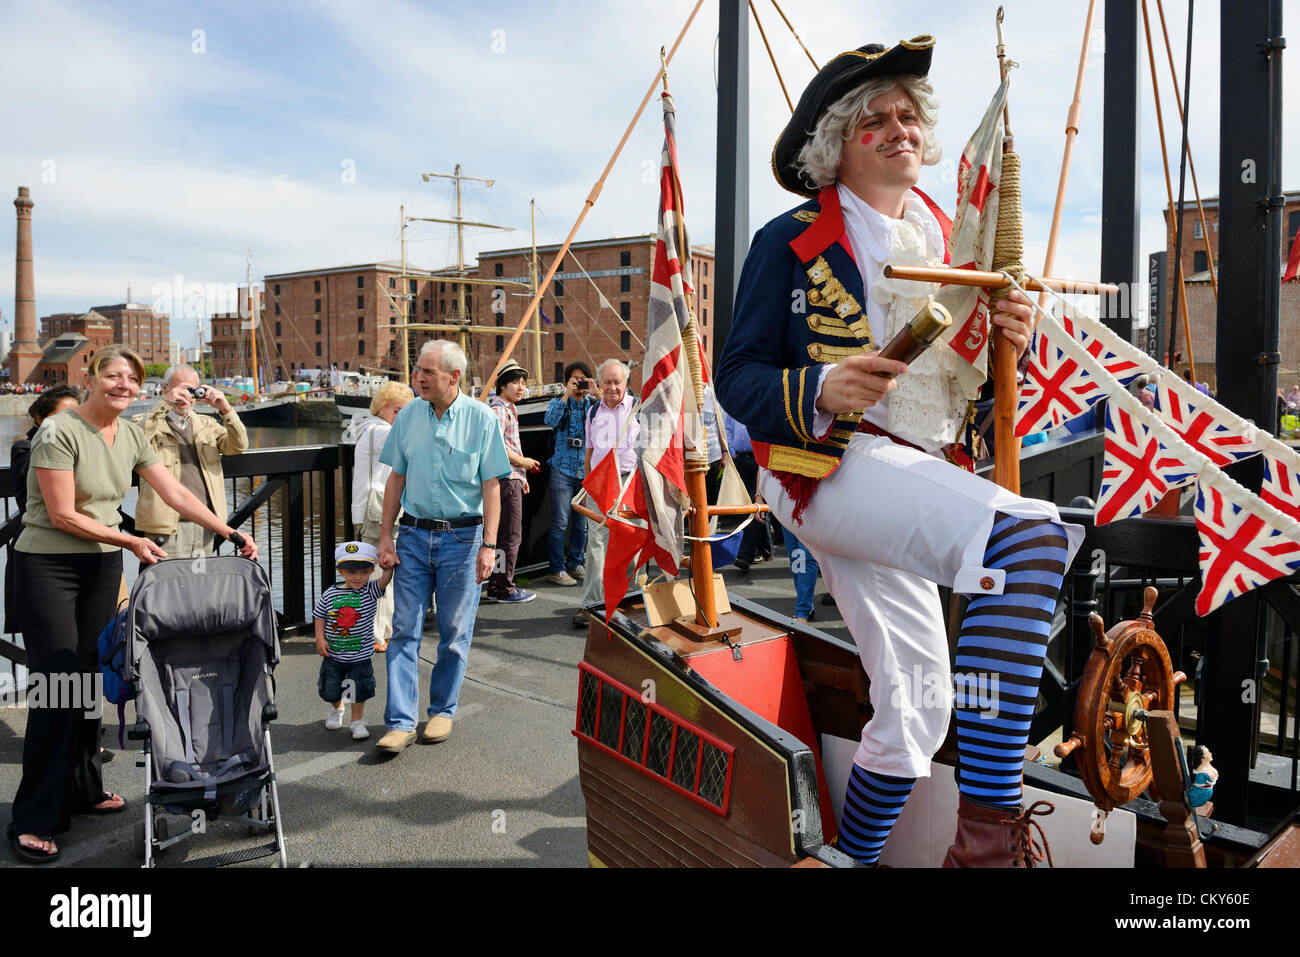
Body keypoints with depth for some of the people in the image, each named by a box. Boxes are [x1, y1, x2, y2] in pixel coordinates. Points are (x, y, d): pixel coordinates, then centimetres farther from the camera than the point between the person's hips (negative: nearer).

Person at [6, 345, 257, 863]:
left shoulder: (132, 436, 6)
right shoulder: (58, 431, -14)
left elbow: (177, 495, 5)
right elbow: (63, 515, -15)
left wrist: (231, 533, -2)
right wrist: (130, 540, -12)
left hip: (103, 566, 6)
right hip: (47, 567, -6)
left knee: (88, 677, 10)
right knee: (56, 683, -7)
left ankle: (83, 789, 24)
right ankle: (34, 821, 3)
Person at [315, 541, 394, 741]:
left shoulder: (371, 591, -11)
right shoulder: (330, 594, -7)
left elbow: (385, 579, -29)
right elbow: (320, 617, 4)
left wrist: (387, 565, -47)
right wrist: (320, 639, -5)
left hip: (361, 655, -2)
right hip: (333, 655, 2)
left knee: (359, 690, 6)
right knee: (330, 689, 16)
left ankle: (357, 721, 27)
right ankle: (337, 709, 48)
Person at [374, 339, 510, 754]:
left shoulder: (480, 418, -6)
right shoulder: (409, 416, 4)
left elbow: (491, 486, -5)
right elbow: (397, 478, 9)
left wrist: (488, 545, -10)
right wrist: (385, 536, 4)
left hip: (462, 537, -2)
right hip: (414, 535, 3)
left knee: (455, 633, 7)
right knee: (405, 630, 0)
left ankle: (442, 710, 24)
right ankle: (400, 721, 6)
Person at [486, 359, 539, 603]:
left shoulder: (508, 409, 20)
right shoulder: (499, 410, -12)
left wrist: (521, 476, 24)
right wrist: (521, 461, -14)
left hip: (512, 479, 10)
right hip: (506, 479, -10)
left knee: (505, 535, 14)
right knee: (510, 536, -6)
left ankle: (497, 586, 21)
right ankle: (504, 589, 1)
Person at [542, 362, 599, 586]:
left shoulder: (592, 404, 10)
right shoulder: (558, 402, 6)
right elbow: (550, 420, -15)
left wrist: (597, 394, -11)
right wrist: (566, 395, -15)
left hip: (588, 470, 3)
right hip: (563, 469, -3)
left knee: (582, 523, 10)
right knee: (560, 523, -5)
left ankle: (574, 564, 24)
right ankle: (556, 569, 2)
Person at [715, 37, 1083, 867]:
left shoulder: (947, 246, 20)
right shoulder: (792, 242, 2)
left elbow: (973, 387, 23)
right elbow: (737, 378, -3)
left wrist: (1010, 341, -1)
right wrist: (821, 391, -23)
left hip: (922, 479, 7)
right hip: (827, 469, -7)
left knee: (916, 709, 9)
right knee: (1033, 541, -31)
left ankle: (855, 856, 30)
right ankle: (988, 835, -31)